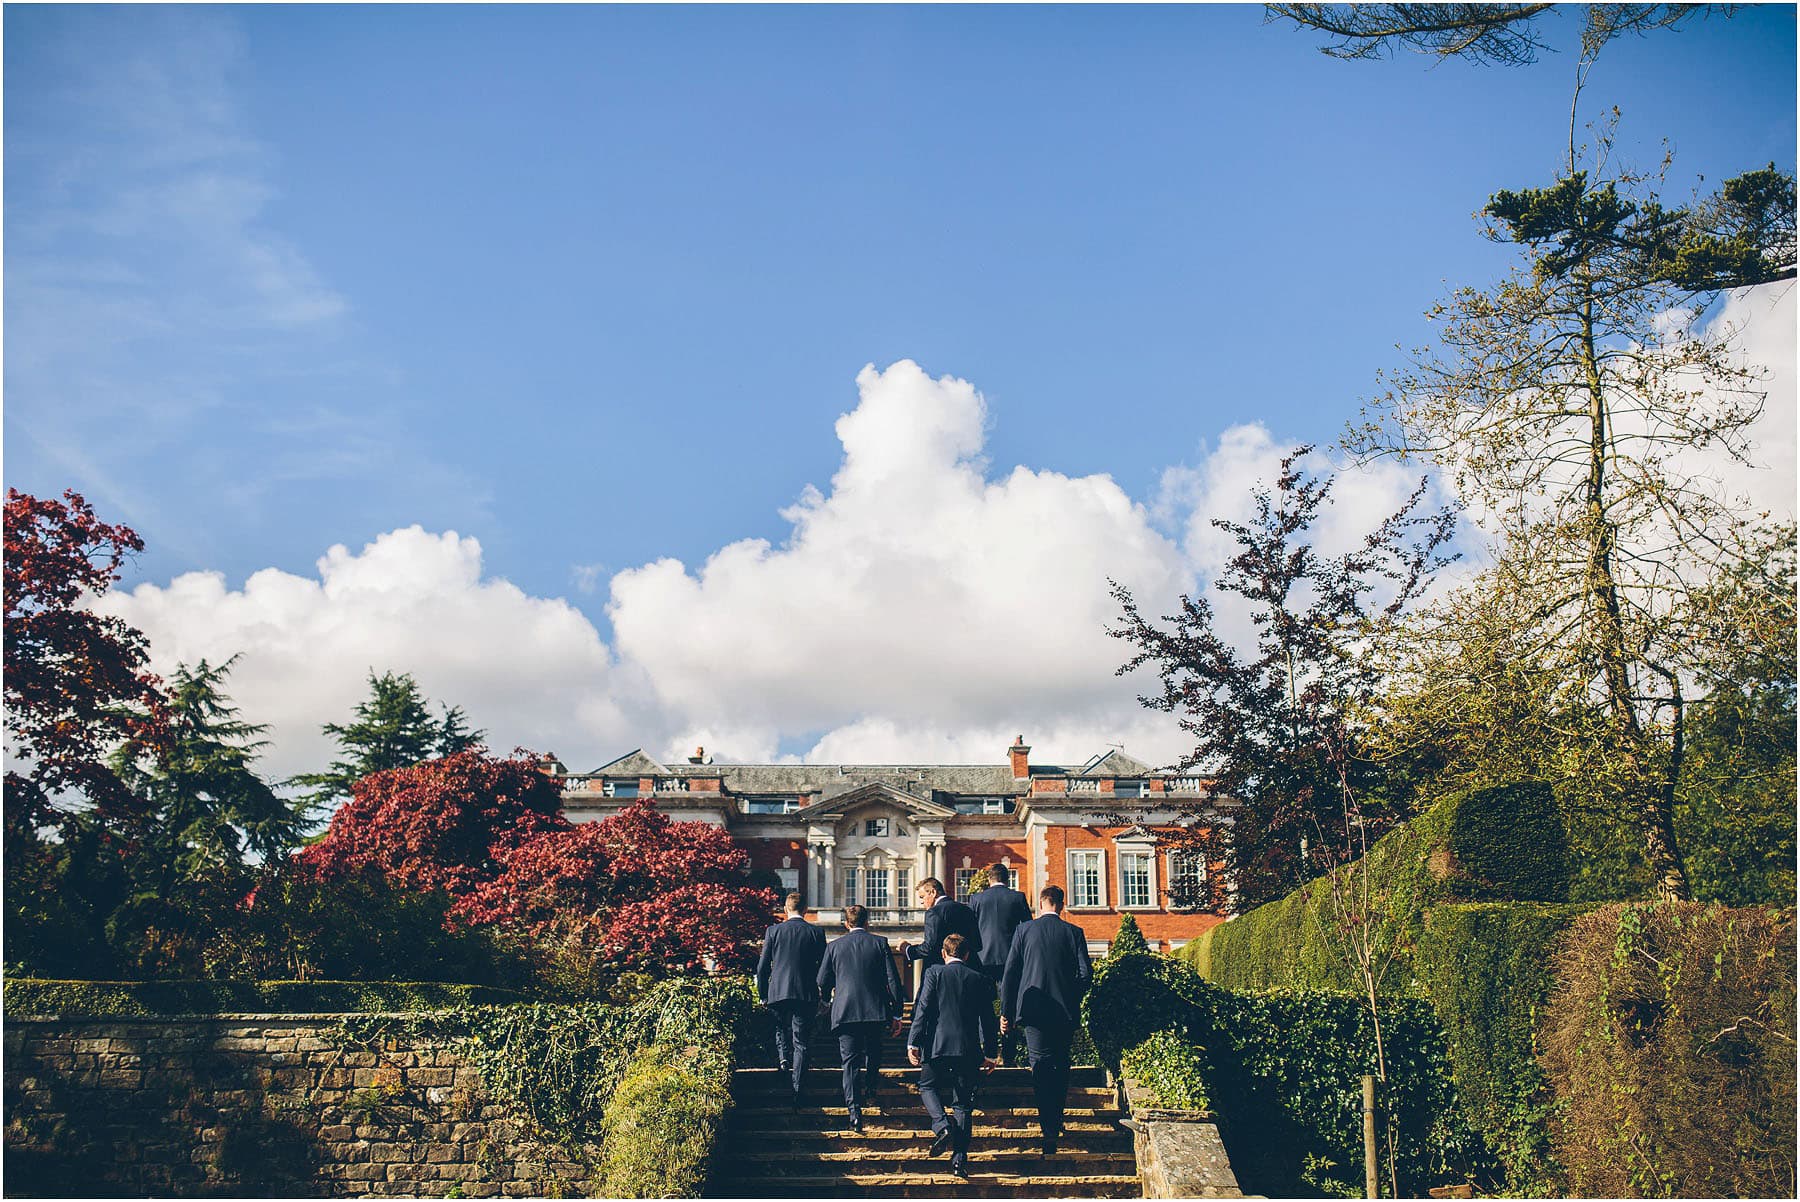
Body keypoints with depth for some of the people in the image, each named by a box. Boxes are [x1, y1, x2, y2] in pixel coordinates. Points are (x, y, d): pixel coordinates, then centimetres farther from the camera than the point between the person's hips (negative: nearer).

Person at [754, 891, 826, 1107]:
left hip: (778, 992, 1)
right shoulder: (816, 933, 0)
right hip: (806, 995, 0)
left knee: (781, 1029, 28)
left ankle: (783, 1056, 1)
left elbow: (762, 967, 2)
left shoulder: (773, 931, 1)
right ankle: (798, 1095, 0)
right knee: (801, 1044, 4)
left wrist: (763, 995, 14)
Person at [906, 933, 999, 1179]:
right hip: (968, 1049, 2)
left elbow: (922, 1009, -6)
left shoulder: (934, 973, 1)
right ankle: (960, 1157, 1)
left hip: (938, 1046, -2)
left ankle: (941, 1125, -9)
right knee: (963, 1102, 8)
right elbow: (987, 1019, 11)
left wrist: (914, 1042, -4)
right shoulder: (980, 980, 9)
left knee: (927, 1087, 18)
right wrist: (990, 1054, 17)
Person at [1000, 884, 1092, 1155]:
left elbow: (1010, 974, -1)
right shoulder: (1074, 932, 1)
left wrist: (1006, 1012, 5)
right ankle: (1056, 1120, 25)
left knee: (1040, 1067, -3)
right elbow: (1085, 973, -3)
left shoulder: (1024, 931, 0)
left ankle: (1049, 1129, -14)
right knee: (1061, 1066, 18)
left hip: (1034, 1009, -1)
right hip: (1066, 1011, 2)